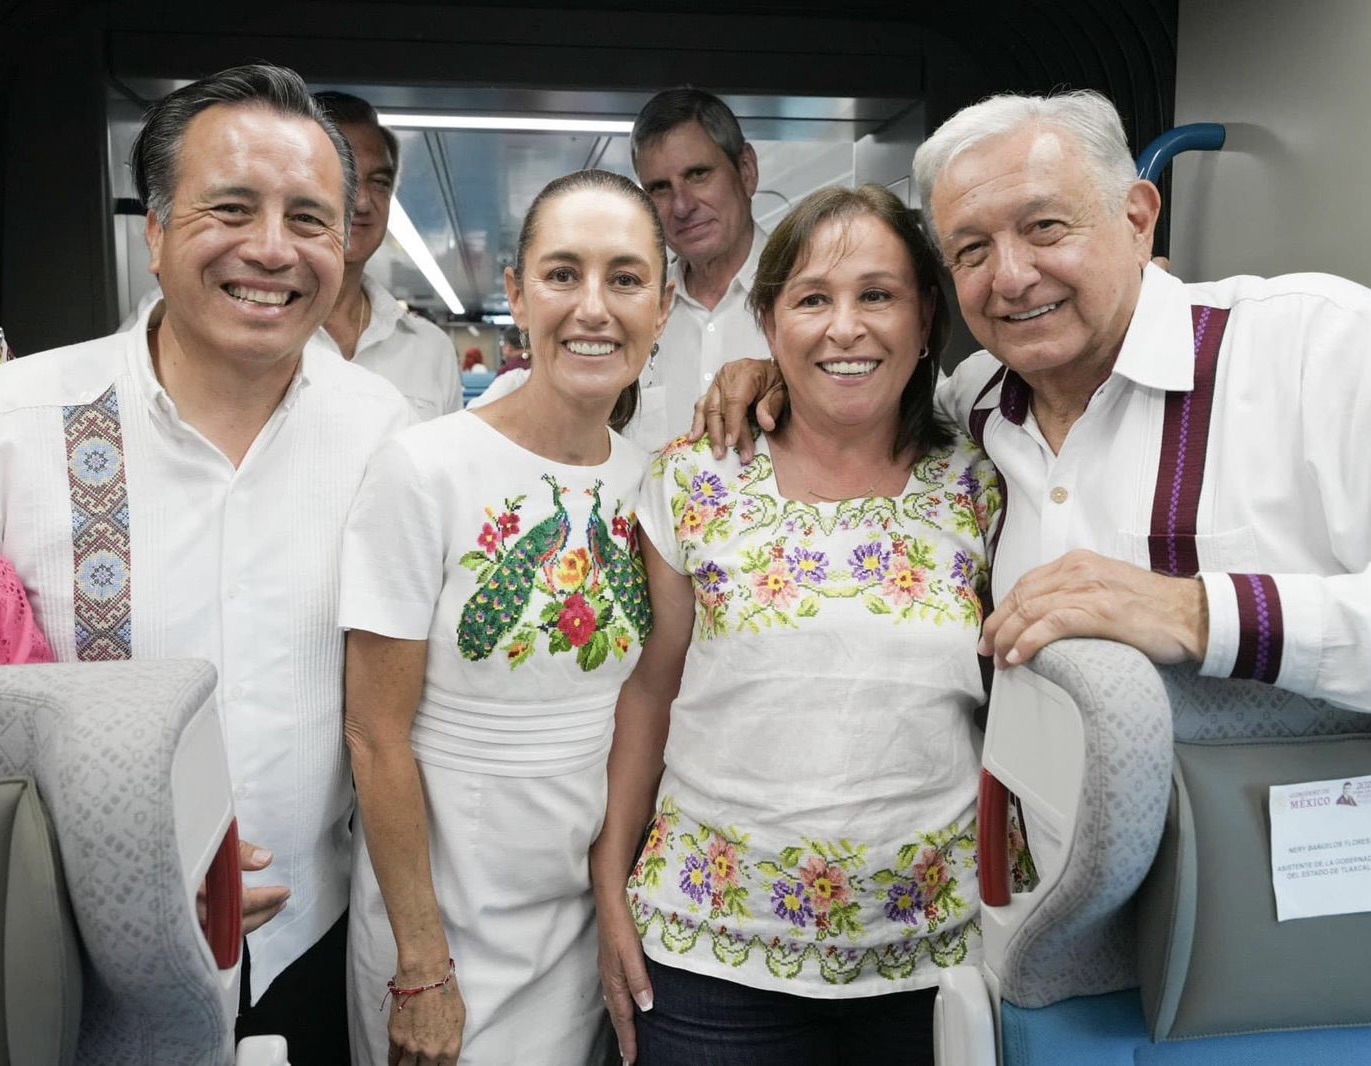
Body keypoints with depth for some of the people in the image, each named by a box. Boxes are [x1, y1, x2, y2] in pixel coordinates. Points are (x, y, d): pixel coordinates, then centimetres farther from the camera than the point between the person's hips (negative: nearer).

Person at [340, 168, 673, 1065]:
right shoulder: (427, 469, -18)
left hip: (596, 907, 4)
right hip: (447, 913, -4)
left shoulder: (650, 475, -3)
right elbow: (378, 736, -15)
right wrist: (422, 968, -13)